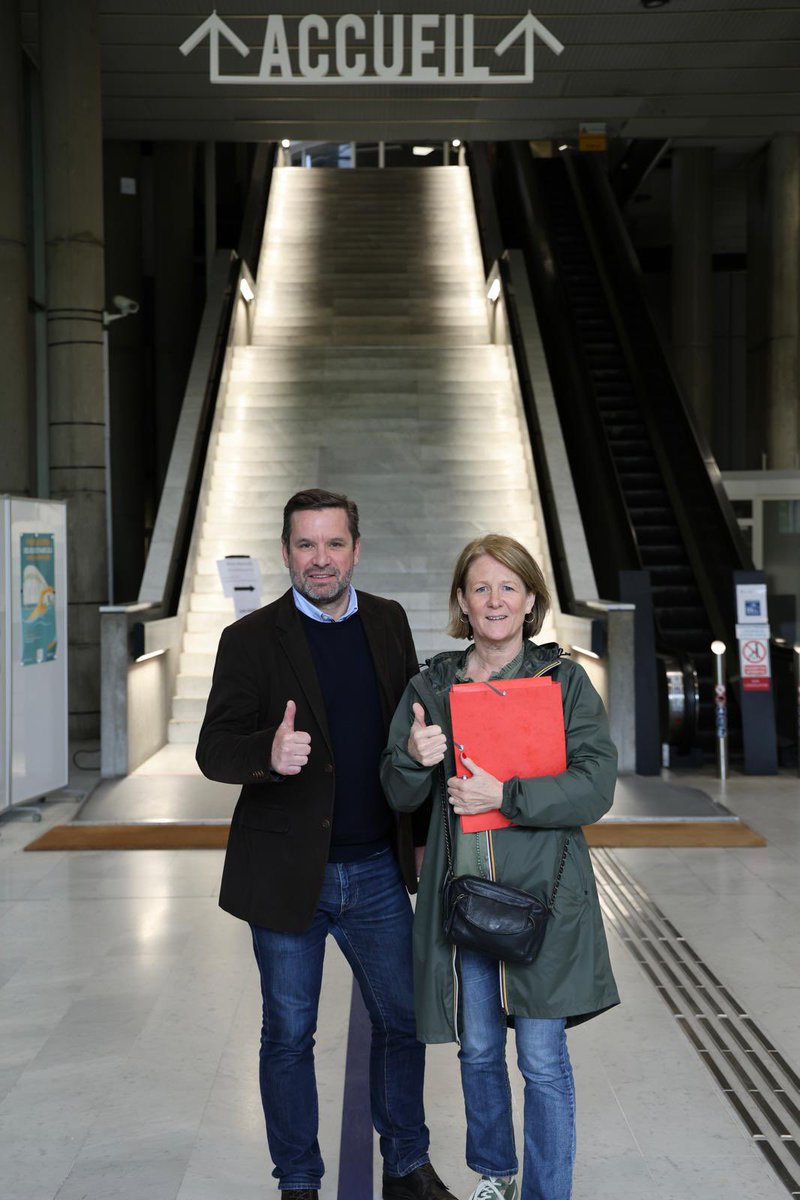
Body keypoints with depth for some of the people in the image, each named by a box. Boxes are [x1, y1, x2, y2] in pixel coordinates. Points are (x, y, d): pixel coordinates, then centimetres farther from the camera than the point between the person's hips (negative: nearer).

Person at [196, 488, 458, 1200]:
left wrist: (421, 831, 12)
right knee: (289, 1036, 9)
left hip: (377, 868, 3)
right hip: (288, 874, -3)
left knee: (403, 1022, 12)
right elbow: (214, 748, -14)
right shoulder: (251, 640, -7)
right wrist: (269, 753, -36)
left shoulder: (388, 622, 5)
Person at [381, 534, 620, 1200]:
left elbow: (596, 786, -10)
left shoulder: (565, 679, -2)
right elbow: (398, 795, 7)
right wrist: (413, 757, -15)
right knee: (478, 1049, 16)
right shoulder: (431, 685, 5)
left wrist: (506, 796, -19)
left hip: (542, 894, -3)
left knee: (543, 1058, 0)